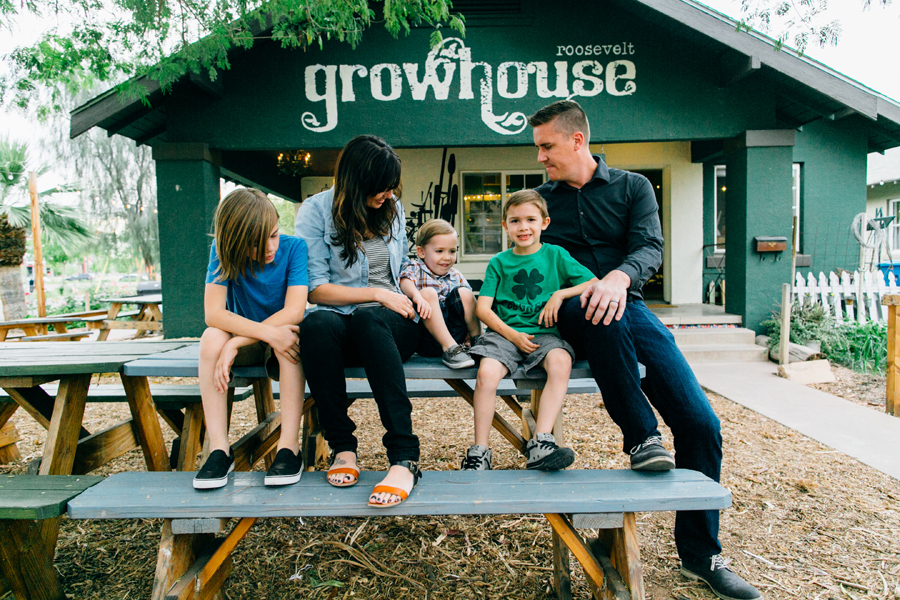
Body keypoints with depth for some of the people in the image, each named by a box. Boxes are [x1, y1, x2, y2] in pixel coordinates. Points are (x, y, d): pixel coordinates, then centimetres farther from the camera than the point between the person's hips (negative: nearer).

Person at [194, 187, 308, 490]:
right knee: (211, 337, -29)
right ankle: (219, 448, -24)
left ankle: (289, 447, -31)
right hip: (246, 342, 2)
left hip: (282, 339, -2)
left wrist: (236, 344, -29)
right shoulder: (223, 251, -11)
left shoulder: (293, 247, -16)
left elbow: (294, 311, -24)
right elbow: (213, 313, -22)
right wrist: (268, 333, -36)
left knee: (288, 340, -35)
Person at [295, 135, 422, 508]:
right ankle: (342, 446, -24)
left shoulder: (392, 209, 13)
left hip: (392, 323, 1)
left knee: (367, 320, -37)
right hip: (339, 321, -1)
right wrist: (377, 293, -9)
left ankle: (404, 459, -43)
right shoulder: (316, 211, 1)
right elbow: (315, 289, -5)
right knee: (317, 324, -38)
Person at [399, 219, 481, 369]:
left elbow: (468, 304, 13)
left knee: (464, 293, -11)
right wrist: (416, 295, -41)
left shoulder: (456, 276, 18)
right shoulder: (415, 268, 5)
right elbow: (405, 282, -19)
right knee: (427, 293, -27)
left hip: (454, 332, 4)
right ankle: (449, 349, -33)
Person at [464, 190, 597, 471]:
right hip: (505, 333, 0)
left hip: (544, 333, 0)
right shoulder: (499, 262, 11)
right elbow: (482, 307, 2)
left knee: (560, 362, -33)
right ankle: (479, 451, -16)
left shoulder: (555, 255, 11)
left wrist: (560, 294, -6)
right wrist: (512, 334, -10)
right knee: (486, 372, -29)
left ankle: (540, 443, -32)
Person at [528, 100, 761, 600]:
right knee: (598, 312, -41)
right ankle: (642, 435, -24)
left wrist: (620, 276, -27)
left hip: (627, 306, 1)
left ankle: (700, 552, 7)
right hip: (571, 311, 0)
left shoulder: (633, 187, 10)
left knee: (700, 422, -12)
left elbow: (651, 248, -5)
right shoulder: (541, 199, 14)